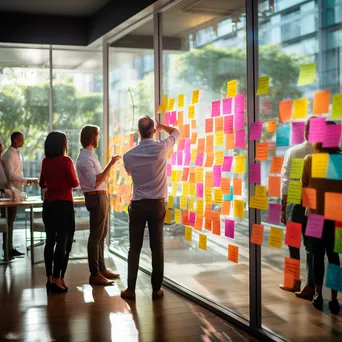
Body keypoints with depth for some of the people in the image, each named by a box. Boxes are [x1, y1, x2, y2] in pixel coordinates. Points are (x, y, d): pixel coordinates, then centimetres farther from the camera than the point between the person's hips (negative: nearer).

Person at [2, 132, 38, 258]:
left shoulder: (17, 153, 14)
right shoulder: (9, 154, -14)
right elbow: (10, 175, -20)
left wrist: (26, 181, 9)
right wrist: (27, 180, -21)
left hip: (16, 190, 9)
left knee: (11, 219, 12)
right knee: (10, 220, -5)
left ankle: (10, 247, 18)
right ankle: (8, 249, 0)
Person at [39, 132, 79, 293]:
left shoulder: (45, 161, 4)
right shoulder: (66, 160, -13)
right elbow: (74, 183, -7)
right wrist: (66, 182, 16)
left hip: (48, 204, 6)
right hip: (63, 204, -6)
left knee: (50, 241, 12)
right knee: (63, 242, -1)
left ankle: (49, 278, 17)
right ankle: (57, 279, -1)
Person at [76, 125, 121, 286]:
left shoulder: (90, 155, 14)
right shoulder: (85, 158, -18)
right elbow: (95, 182, -27)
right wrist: (110, 164, -28)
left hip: (101, 197, 10)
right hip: (96, 198, -10)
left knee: (102, 235, 16)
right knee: (96, 236, -5)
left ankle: (101, 269, 27)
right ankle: (94, 275, 2)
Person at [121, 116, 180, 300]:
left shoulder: (129, 155, -6)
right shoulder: (161, 148, -9)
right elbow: (176, 132, 12)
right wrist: (161, 126, 29)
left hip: (137, 205, 0)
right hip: (157, 205, 0)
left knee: (134, 248, 7)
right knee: (157, 248, 6)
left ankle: (131, 289, 10)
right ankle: (156, 289, 12)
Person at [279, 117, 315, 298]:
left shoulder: (292, 152, -5)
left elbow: (285, 182, -4)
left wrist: (283, 207, 4)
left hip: (295, 202, -1)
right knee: (312, 245, 8)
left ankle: (295, 281, 23)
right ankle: (310, 285, 9)